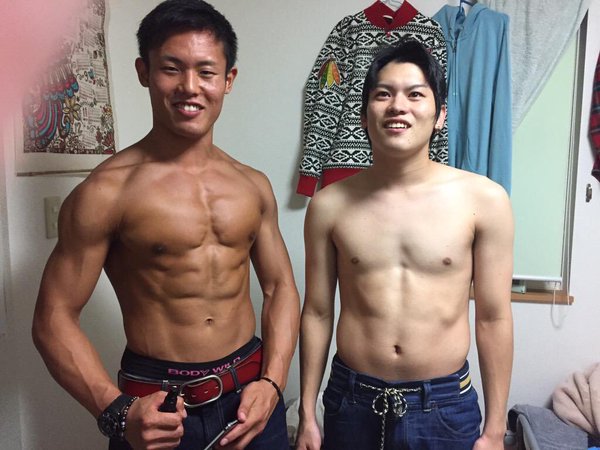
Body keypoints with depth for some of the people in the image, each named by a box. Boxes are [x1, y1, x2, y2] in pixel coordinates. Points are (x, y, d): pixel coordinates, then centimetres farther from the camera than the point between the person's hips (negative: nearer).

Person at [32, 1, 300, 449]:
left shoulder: (253, 186, 1)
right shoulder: (107, 190, -12)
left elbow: (280, 286, 5)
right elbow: (55, 319, -10)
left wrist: (272, 383, -6)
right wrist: (117, 412, -21)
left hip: (252, 393, 4)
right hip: (159, 407, -3)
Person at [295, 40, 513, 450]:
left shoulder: (484, 200, -10)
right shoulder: (329, 205, -7)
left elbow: (494, 319, -4)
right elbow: (317, 313, 0)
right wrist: (307, 415, 4)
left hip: (445, 405, 0)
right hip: (352, 401, 1)